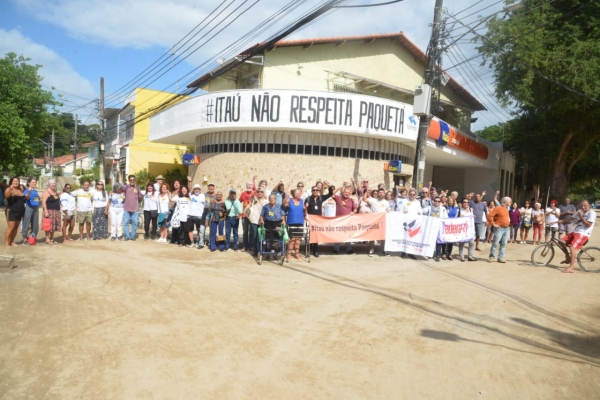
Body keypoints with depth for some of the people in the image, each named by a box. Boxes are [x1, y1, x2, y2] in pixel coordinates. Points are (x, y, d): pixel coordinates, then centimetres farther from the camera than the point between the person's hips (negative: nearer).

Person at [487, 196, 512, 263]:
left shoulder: (506, 209, 14)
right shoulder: (498, 208, -11)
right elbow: (489, 216, -17)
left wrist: (508, 222, 18)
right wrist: (493, 224, -16)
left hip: (507, 229, 8)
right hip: (499, 228, -8)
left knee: (503, 244, 6)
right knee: (495, 243, -4)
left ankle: (500, 258, 11)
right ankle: (491, 257, 5)